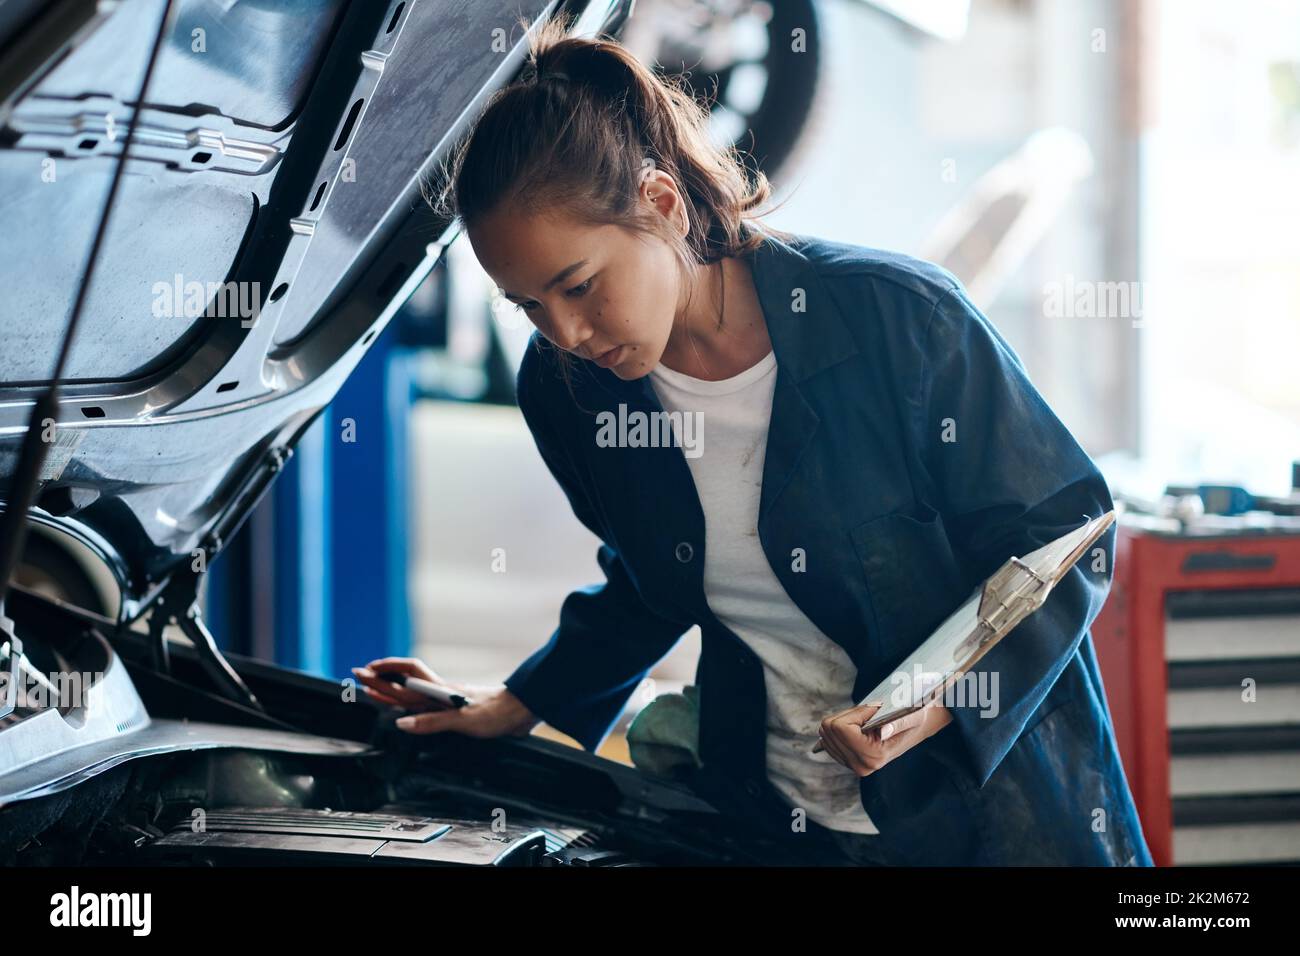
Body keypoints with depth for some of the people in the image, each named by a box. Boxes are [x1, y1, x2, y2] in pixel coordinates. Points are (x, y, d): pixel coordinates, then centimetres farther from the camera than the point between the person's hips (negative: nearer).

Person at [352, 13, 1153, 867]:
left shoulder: (900, 317, -21)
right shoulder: (567, 391, -6)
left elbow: (1063, 533, -14)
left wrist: (943, 700, -26)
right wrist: (517, 705, 10)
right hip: (761, 817, 4)